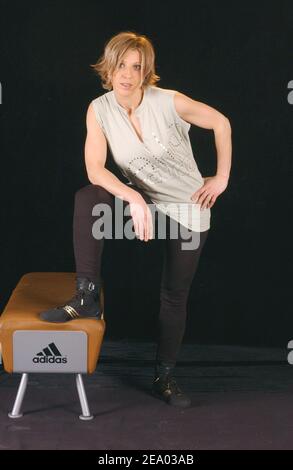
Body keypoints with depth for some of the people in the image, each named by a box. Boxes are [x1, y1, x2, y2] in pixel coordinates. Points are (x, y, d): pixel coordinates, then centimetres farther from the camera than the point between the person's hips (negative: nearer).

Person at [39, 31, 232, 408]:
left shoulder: (170, 102, -21)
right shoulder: (99, 109, -13)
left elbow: (221, 122, -8)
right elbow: (95, 169, -20)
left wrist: (222, 178, -7)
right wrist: (134, 199, -35)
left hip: (188, 208, -2)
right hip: (142, 199, 2)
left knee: (175, 294, 5)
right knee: (87, 198, -25)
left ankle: (164, 378, 22)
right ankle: (87, 297, -19)